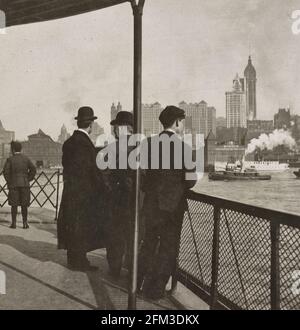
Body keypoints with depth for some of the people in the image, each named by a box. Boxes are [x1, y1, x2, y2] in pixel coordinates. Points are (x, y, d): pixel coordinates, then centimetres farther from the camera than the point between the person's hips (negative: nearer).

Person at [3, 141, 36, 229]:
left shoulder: (10, 159, -4)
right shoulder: (26, 158, 4)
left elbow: (5, 171, -11)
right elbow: (33, 169, 0)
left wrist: (9, 182, 0)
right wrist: (28, 179, 7)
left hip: (14, 184, -2)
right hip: (24, 184, 2)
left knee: (14, 205, 5)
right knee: (24, 205, 7)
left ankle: (14, 223, 7)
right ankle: (25, 223, 8)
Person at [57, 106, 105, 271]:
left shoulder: (69, 142, 9)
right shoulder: (85, 143, -18)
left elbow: (66, 166, 12)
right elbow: (93, 171, -17)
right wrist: (101, 188, -7)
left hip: (70, 191, 9)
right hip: (83, 193, -9)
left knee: (73, 228, 15)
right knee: (81, 228, 1)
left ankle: (74, 259, 26)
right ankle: (78, 261, 10)